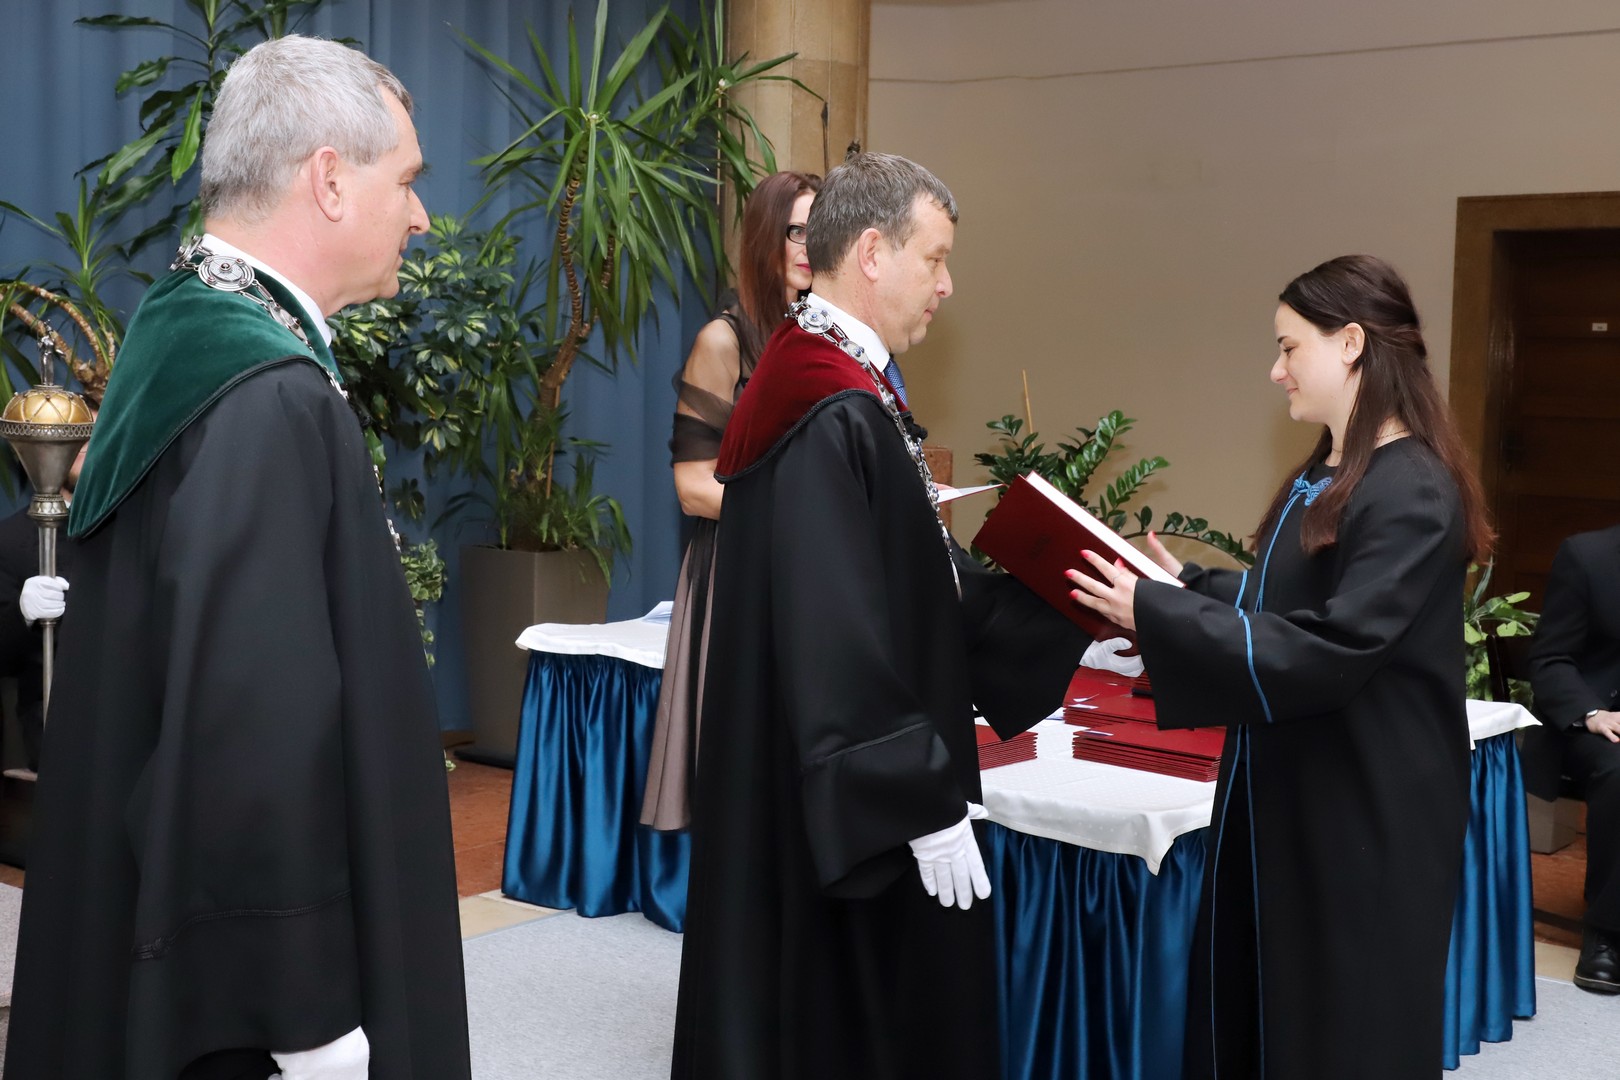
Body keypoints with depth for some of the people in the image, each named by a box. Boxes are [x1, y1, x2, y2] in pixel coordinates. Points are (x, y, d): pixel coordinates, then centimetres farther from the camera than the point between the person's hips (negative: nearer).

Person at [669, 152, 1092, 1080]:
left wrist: (1070, 616, 9)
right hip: (844, 816, -10)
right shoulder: (837, 417, -22)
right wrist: (926, 807, -21)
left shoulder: (830, 387, 10)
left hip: (830, 801, 10)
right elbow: (844, 643, -25)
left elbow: (920, 584, 14)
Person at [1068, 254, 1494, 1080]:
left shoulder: (1413, 491, -21)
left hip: (1368, 811, -9)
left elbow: (1329, 651, -26)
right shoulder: (1325, 476, 9)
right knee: (1254, 1000, 17)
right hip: (1291, 790, 9)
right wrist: (1182, 584, 4)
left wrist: (1157, 614, -24)